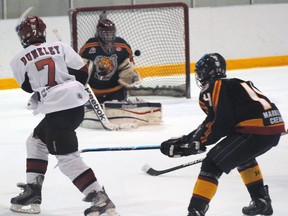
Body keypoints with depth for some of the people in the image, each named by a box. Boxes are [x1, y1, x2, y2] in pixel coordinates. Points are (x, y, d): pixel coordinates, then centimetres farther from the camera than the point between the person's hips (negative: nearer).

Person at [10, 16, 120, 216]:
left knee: (67, 157, -7)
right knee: (36, 141, 24)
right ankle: (33, 192, 23)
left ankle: (100, 199, -19)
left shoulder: (19, 60, 1)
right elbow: (82, 72, 7)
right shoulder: (61, 47, 8)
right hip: (77, 103, 7)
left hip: (58, 109, -7)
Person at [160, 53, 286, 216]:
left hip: (255, 131, -9)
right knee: (243, 156, 36)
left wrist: (199, 141, 0)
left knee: (213, 164, -7)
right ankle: (262, 202, 38)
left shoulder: (214, 87, 2)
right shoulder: (237, 84, 28)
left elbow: (220, 122, -11)